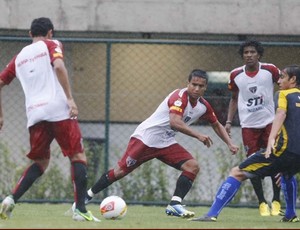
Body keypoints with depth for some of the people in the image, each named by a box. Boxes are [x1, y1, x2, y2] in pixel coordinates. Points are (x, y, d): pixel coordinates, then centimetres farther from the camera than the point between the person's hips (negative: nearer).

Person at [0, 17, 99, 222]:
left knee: (40, 162, 18)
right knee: (78, 156, 2)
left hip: (34, 113, 5)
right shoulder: (51, 45, 7)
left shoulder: (19, 57, 21)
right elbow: (58, 66, -12)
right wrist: (70, 98, -15)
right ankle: (80, 209, -10)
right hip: (58, 109, -5)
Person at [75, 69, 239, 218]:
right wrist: (198, 135, -39)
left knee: (193, 166, -12)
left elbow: (216, 125, 20)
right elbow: (174, 122, -37)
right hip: (145, 138, -7)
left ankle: (174, 205, -18)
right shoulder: (180, 96, -22)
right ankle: (87, 197, 13)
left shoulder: (203, 106, 1)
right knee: (120, 171, -3)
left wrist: (230, 144, 10)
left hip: (166, 144, 7)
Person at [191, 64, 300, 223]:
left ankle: (212, 214, -13)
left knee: (237, 173, -1)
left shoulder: (285, 94, 7)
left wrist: (271, 139, -29)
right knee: (287, 174, 44)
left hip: (285, 149, -7)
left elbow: (281, 114, -13)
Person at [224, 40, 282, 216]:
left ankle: (276, 202, 9)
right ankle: (262, 203, 9)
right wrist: (229, 121, 5)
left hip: (269, 122, -2)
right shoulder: (236, 75, 1)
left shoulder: (270, 70, -6)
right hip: (248, 125, 2)